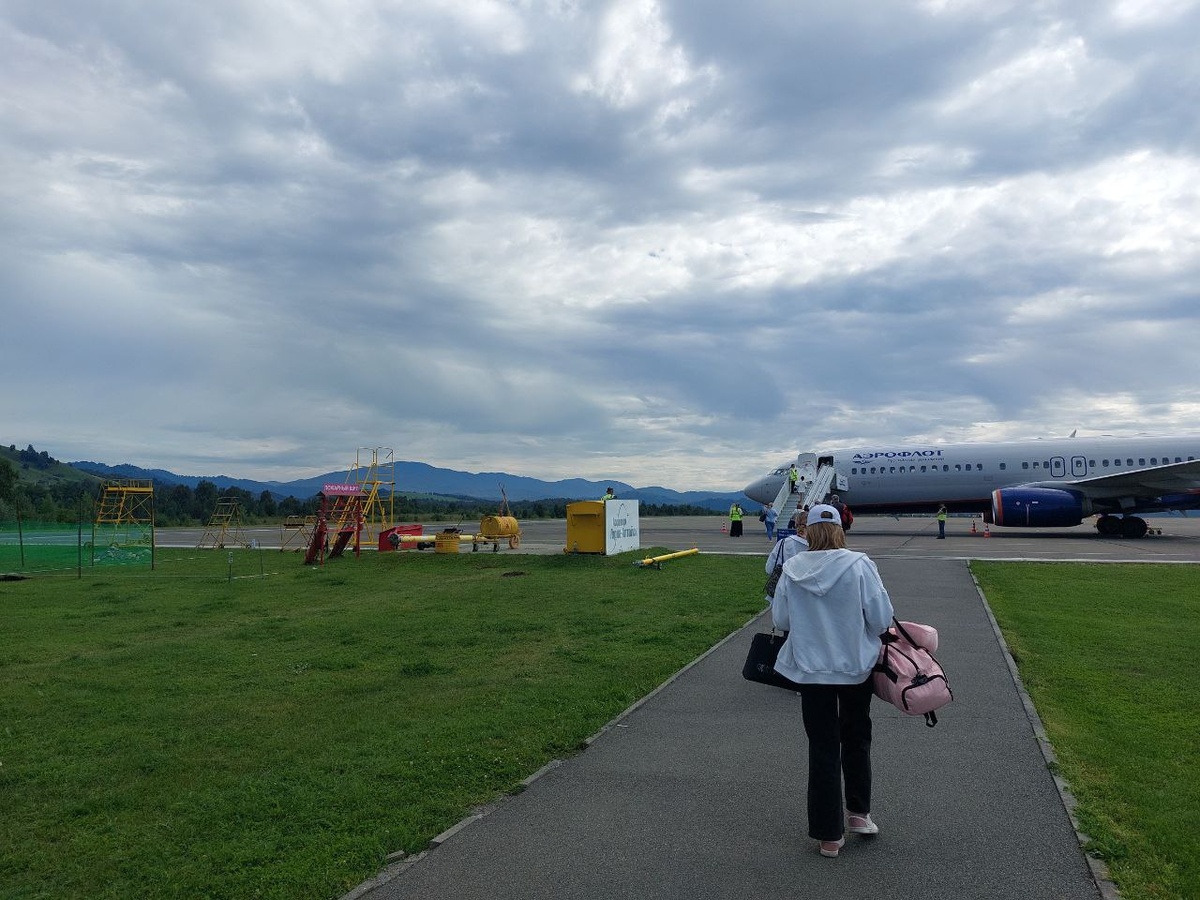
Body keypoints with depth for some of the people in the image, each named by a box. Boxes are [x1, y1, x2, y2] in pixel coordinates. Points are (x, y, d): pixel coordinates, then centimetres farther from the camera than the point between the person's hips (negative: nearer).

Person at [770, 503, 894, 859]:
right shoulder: (860, 565, -15)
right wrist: (856, 627, 9)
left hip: (810, 669, 0)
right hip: (856, 666, 0)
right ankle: (858, 812, 34)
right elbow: (882, 619, -12)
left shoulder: (791, 570, -11)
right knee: (856, 738, 23)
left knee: (822, 746, 9)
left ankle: (828, 835, 17)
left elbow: (780, 620, -2)